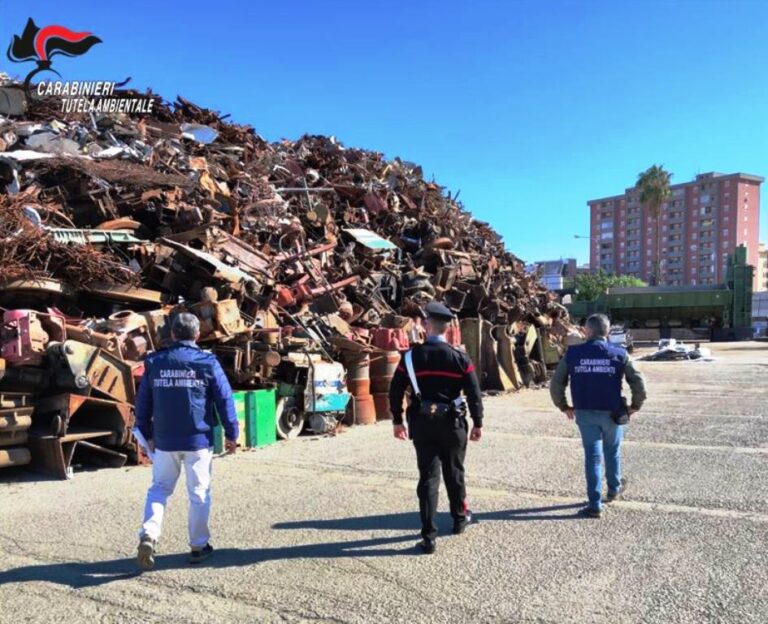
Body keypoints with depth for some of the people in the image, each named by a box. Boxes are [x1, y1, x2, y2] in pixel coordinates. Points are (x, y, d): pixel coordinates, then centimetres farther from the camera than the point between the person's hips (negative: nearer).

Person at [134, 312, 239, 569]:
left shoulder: (154, 362, 2)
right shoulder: (207, 362, -6)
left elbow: (143, 402, 7)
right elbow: (225, 400, -5)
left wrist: (147, 434, 19)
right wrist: (231, 434, 5)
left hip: (165, 441, 2)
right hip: (199, 440, -2)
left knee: (159, 489, 17)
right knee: (199, 493, 9)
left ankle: (148, 534, -3)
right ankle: (198, 546, 18)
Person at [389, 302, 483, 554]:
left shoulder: (411, 356, -5)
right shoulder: (459, 357, -6)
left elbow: (395, 391, -2)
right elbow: (474, 393, -5)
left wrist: (397, 421, 10)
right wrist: (478, 423, 6)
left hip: (422, 424, 0)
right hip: (452, 423, 0)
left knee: (428, 477, 3)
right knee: (454, 473, 18)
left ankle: (428, 536, 3)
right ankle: (460, 518, 38)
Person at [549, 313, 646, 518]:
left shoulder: (573, 353, -4)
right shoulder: (619, 354, -4)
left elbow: (556, 384, -4)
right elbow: (638, 382, -8)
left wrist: (563, 406, 9)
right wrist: (635, 405, 7)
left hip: (585, 413, 0)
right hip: (612, 413, 0)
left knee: (592, 455, 8)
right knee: (612, 452, 22)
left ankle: (595, 504, 7)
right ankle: (614, 489, 45)